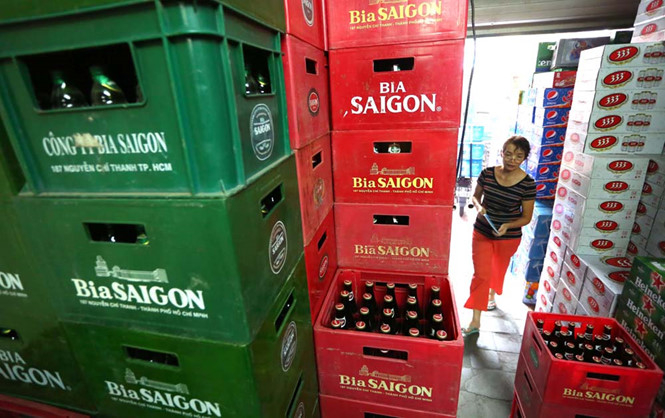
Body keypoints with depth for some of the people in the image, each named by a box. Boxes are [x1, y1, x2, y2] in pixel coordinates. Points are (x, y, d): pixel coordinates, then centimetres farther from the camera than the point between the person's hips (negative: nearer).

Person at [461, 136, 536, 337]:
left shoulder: (527, 183, -16)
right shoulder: (487, 173, -11)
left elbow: (526, 217, -9)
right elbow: (475, 196, 5)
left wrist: (507, 226, -27)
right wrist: (479, 207, -17)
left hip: (508, 237, 0)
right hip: (482, 233, 1)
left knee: (498, 270, 23)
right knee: (480, 274, 0)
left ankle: (491, 296, 55)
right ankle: (475, 322, 9)